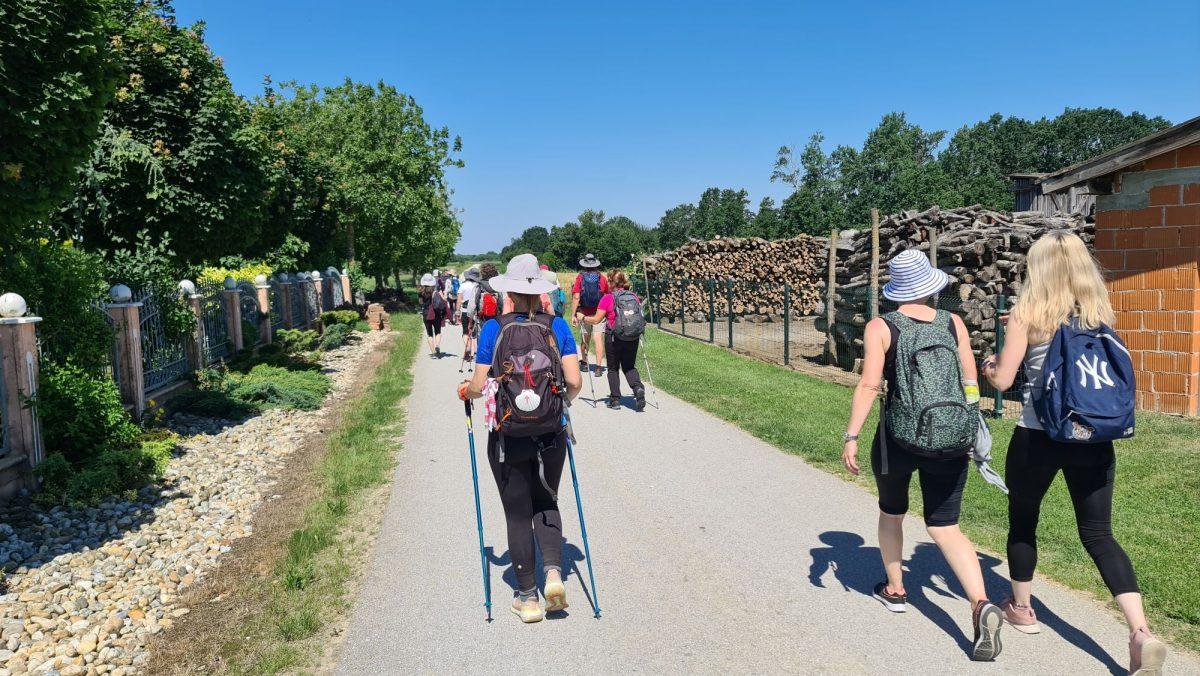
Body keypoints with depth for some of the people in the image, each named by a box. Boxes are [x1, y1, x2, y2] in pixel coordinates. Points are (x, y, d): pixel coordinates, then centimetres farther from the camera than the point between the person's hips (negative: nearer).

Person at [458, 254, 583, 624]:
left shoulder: (494, 328, -7)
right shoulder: (557, 326, -3)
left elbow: (479, 385, -7)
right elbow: (574, 381, -7)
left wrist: (465, 391, 15)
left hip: (508, 438, -1)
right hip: (551, 435, 2)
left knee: (518, 513, 11)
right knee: (546, 503, 22)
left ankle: (527, 597, 19)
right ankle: (553, 572, 3)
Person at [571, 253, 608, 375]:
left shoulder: (580, 278, -3)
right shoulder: (602, 278, 0)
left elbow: (576, 298, -10)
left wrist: (573, 315, -7)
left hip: (583, 314, 1)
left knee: (584, 339, 17)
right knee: (598, 340, -4)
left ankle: (584, 362, 33)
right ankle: (598, 367, -10)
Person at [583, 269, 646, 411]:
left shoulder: (608, 298, -9)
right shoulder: (634, 296, 4)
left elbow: (596, 320, -9)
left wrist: (583, 318, 8)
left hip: (614, 336, -3)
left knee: (613, 368, 11)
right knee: (630, 367, 15)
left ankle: (615, 399, 10)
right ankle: (638, 387, -11)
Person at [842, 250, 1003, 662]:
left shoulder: (880, 327, -6)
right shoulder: (953, 323, 4)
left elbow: (869, 384, -15)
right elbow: (971, 381, 4)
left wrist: (851, 437, -12)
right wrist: (969, 432, 17)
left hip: (899, 438, -2)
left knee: (891, 512, 23)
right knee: (945, 528, 8)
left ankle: (894, 589, 36)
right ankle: (981, 604, -12)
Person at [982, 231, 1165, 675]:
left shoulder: (1028, 313, -8)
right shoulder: (1098, 311, 5)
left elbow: (1003, 380, -9)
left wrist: (987, 368, 13)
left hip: (1038, 436, -4)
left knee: (1022, 523, 17)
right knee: (1099, 535, 9)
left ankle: (1021, 608, 32)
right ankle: (1142, 632, -4)